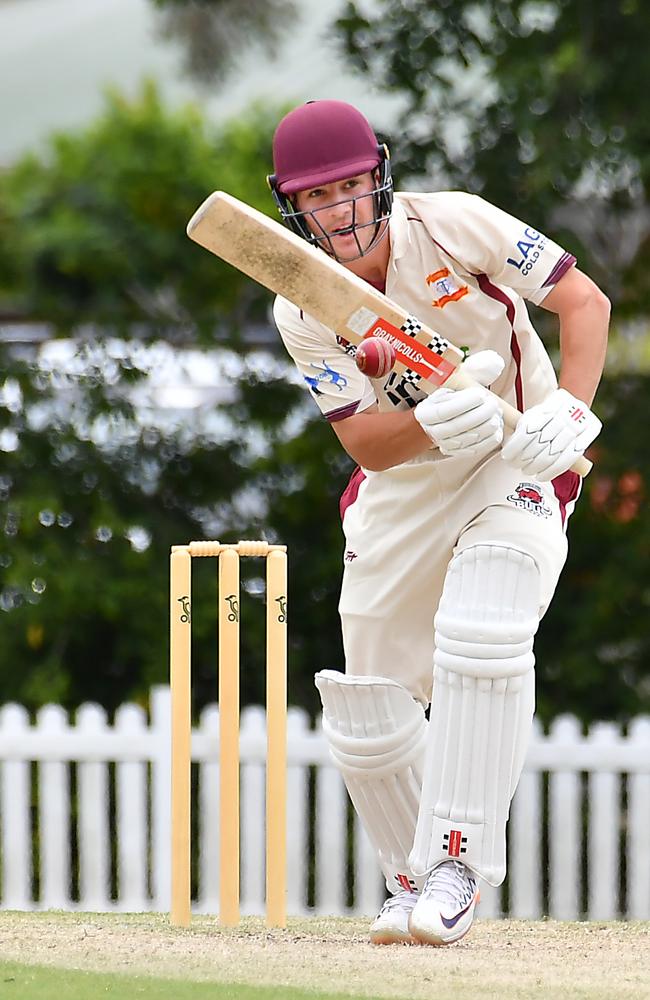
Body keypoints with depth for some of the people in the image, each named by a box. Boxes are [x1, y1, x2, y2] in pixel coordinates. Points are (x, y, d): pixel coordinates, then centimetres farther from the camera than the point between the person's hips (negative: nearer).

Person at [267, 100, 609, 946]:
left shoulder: (451, 224, -18)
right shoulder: (303, 313, -11)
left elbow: (584, 300, -14)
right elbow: (362, 441, -18)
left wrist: (570, 412, -29)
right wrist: (436, 423, -39)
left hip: (518, 466, -4)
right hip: (403, 487, 4)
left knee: (479, 639, -29)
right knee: (367, 715, 3)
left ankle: (457, 863, -22)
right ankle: (414, 880, 25)